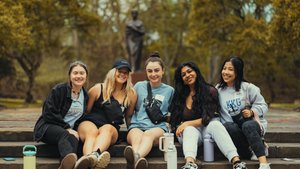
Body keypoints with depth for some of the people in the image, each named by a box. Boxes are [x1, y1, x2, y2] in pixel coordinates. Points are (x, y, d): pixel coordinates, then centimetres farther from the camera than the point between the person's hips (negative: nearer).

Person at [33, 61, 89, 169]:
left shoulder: (85, 96, 14)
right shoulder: (59, 90, -4)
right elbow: (49, 114, -10)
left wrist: (75, 131, 3)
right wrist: (67, 128, -15)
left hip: (69, 130, 4)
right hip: (48, 127, -4)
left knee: (74, 139, -35)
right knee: (64, 135, -40)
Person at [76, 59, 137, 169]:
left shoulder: (131, 95, 11)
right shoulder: (98, 89, 6)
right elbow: (86, 110, 13)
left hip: (111, 128, 1)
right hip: (89, 123, -1)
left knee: (107, 129, -36)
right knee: (92, 131, -37)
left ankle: (95, 154, -71)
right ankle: (89, 159, -71)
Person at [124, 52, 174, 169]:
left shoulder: (169, 90, 18)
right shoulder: (139, 86, 19)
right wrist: (130, 126, 12)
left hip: (158, 127, -1)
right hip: (136, 125, 1)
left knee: (149, 134, -39)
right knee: (137, 136, -38)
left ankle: (136, 157, -73)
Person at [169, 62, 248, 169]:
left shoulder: (210, 91, 0)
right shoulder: (180, 96, 10)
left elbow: (208, 118, -8)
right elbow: (174, 120, 15)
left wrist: (187, 123, -14)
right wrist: (179, 129, -5)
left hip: (207, 129, -1)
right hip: (188, 132, 1)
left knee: (215, 124, -34)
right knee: (190, 130, -34)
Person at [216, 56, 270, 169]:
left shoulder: (248, 87, 1)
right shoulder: (218, 90, 9)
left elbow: (263, 106, 1)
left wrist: (252, 112, -17)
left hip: (251, 123, -2)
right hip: (233, 126, 2)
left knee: (247, 126, -39)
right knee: (228, 126, -34)